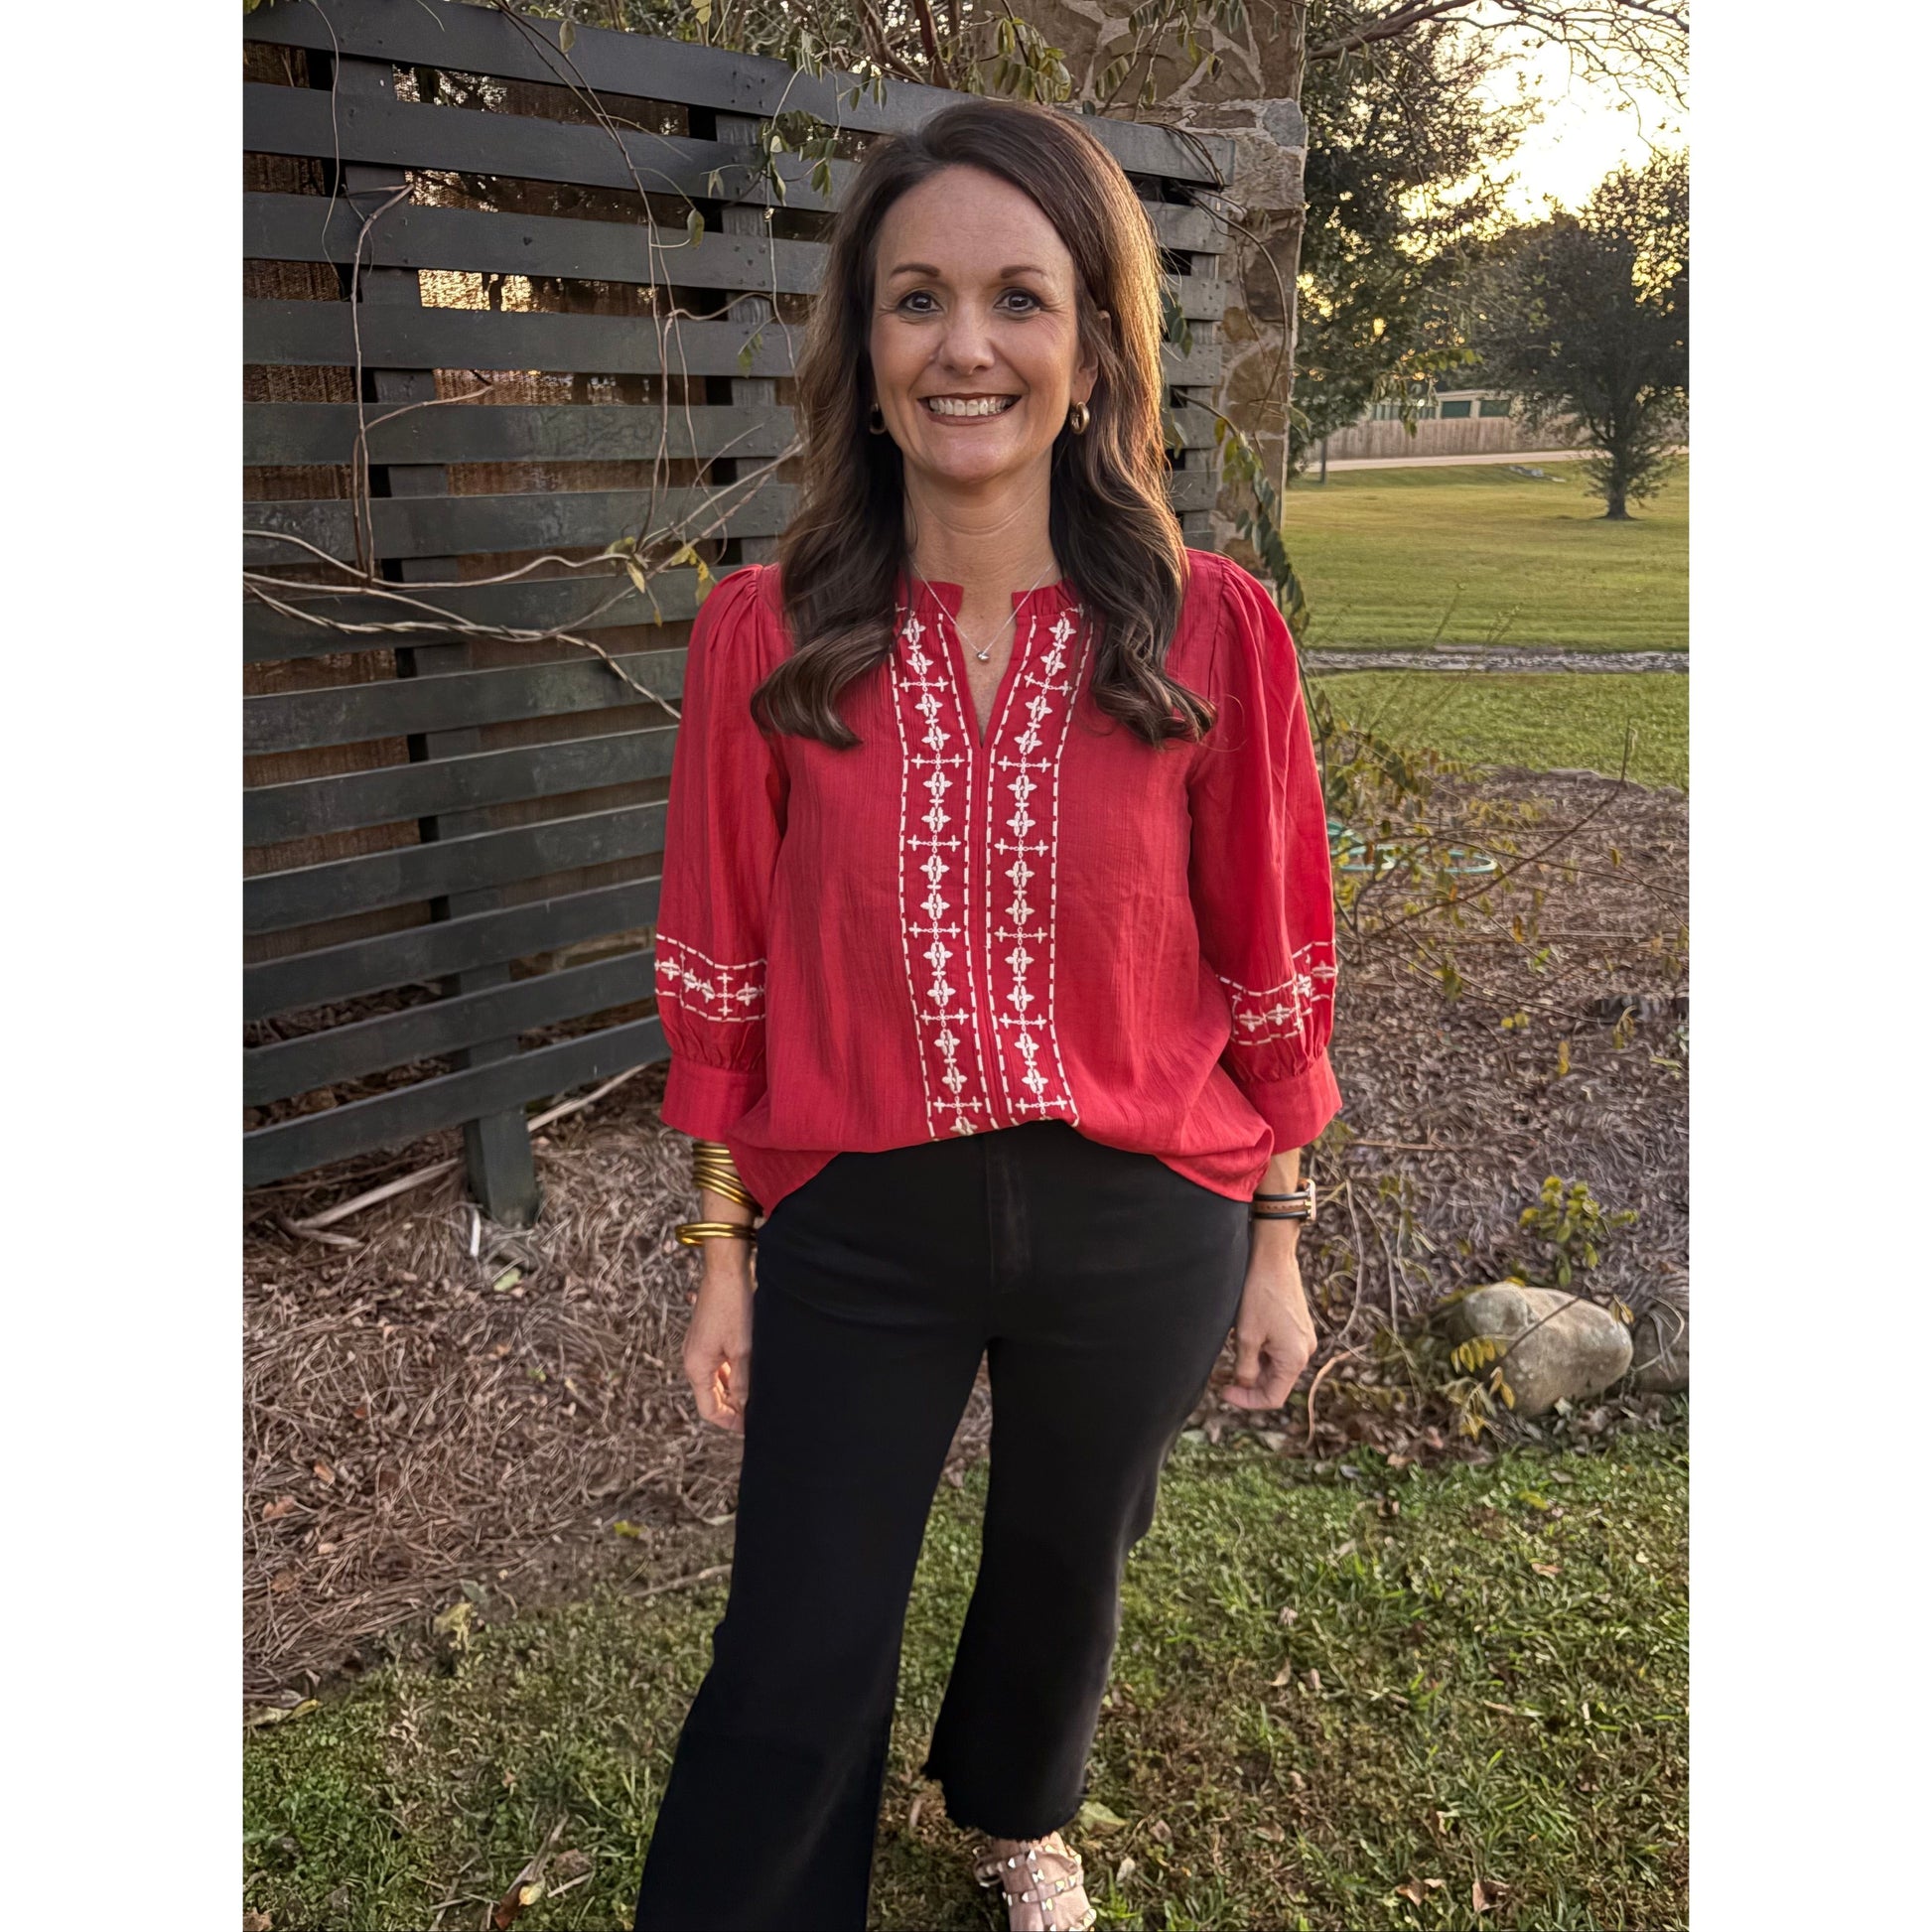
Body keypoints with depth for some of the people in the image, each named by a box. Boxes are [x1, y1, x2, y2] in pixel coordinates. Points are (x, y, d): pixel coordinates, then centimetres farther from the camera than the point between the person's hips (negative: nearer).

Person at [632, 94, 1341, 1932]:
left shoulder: (1210, 629, -12)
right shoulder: (766, 633, -11)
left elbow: (1271, 967, -3)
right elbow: (724, 973, -3)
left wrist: (1274, 1246, 2)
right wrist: (723, 1250, 1)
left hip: (1136, 1227, 2)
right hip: (855, 1226, -1)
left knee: (1062, 1573, 27)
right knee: (792, 1674, 12)